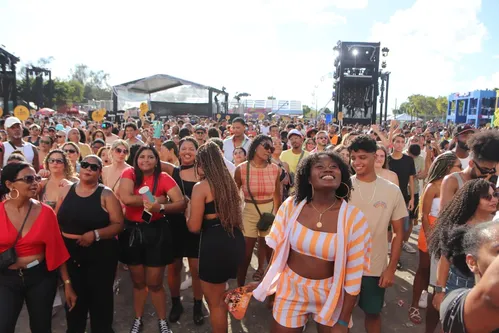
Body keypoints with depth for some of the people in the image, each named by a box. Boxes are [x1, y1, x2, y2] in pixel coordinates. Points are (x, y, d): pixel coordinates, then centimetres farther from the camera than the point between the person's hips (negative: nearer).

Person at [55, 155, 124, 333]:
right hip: (69, 253, 4)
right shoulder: (67, 190, 6)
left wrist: (95, 234, -23)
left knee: (99, 297, 6)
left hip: (100, 254, -3)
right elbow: (56, 220, 10)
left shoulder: (105, 194, -6)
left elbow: (118, 224, -11)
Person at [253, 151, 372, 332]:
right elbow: (278, 249, 2)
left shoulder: (354, 217, -17)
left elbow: (354, 275, -11)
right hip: (290, 289, 2)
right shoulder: (291, 205, -12)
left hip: (331, 294, -1)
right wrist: (269, 285, 9)